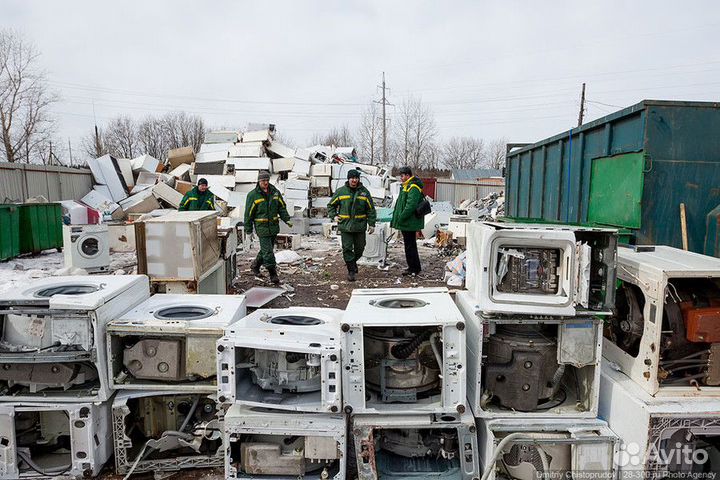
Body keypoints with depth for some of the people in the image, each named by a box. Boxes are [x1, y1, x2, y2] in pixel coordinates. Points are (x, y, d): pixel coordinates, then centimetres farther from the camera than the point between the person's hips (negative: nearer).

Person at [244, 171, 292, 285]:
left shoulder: (275, 192, 7)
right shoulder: (253, 195, -6)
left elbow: (282, 207, 14)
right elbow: (248, 213, -3)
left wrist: (286, 219, 2)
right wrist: (248, 229, -2)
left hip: (274, 226, 5)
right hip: (262, 227, -5)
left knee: (267, 249, 16)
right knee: (267, 251, -8)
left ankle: (255, 265, 37)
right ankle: (273, 274, -2)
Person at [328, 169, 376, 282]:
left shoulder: (364, 192, 3)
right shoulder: (341, 191, 2)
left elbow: (371, 209, 6)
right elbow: (331, 205, 13)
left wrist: (371, 224, 2)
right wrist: (334, 216, -1)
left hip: (360, 226, 1)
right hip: (345, 226, -1)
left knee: (359, 248, 11)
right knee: (347, 248, -4)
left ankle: (353, 261, 38)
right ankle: (351, 270, 6)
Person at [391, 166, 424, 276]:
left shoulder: (413, 188, -17)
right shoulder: (406, 187, 17)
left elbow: (410, 206, -26)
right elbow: (399, 204, 23)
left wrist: (401, 218, -22)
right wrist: (395, 218, 20)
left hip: (410, 223, -10)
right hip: (406, 223, 11)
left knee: (410, 246, -5)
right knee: (409, 245, 15)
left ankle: (414, 268, 3)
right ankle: (412, 267, 23)